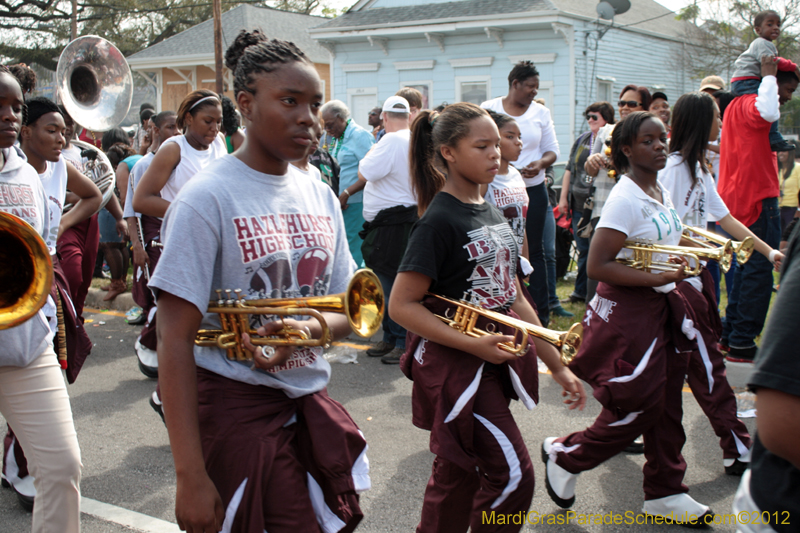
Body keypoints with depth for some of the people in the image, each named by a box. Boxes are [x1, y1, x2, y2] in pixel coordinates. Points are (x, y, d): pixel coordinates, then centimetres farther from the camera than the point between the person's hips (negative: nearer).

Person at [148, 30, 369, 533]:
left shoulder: (320, 197, 5)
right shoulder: (208, 198, -13)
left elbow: (349, 308, 10)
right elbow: (175, 339, -15)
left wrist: (309, 329, -15)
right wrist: (191, 476, -18)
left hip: (311, 403, 6)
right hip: (237, 409, -6)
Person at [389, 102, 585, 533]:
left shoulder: (492, 214, 10)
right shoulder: (439, 220, -15)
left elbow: (513, 298, 14)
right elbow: (401, 305, -18)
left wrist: (557, 366, 14)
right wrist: (473, 345, -23)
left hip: (495, 361, 8)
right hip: (454, 366, -7)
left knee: (459, 476, 16)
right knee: (513, 474, -6)